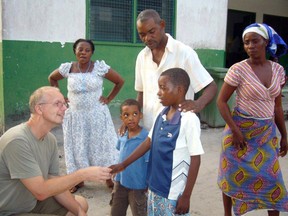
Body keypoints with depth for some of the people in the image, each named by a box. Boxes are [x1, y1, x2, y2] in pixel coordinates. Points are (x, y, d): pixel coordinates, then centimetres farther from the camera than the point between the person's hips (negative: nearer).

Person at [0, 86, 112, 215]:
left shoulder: (50, 139, -2)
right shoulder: (18, 141, -27)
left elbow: (54, 183, 3)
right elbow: (41, 191, -27)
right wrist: (83, 174, -24)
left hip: (32, 203, 8)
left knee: (81, 204, 11)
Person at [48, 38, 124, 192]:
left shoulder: (100, 67, -10)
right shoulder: (67, 68, -4)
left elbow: (120, 81, -1)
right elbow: (52, 78, 15)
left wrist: (109, 99, -3)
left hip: (97, 115, -2)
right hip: (75, 116, 2)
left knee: (101, 146, 5)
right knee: (77, 148, 10)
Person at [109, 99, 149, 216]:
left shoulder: (146, 138, -22)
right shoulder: (122, 136, -3)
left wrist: (149, 188, -15)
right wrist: (117, 181, 16)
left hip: (138, 187, -6)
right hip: (120, 183, 6)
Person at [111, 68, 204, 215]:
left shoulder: (189, 119, -19)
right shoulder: (162, 114, 2)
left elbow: (195, 160, -16)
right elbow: (148, 142, 10)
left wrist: (186, 196, -14)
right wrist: (123, 165, 12)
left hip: (173, 192, -7)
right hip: (155, 186, 7)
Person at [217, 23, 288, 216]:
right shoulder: (238, 70, -14)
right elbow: (221, 102, -11)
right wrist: (235, 131, -17)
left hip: (267, 133, 4)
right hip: (242, 131, -4)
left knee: (272, 179, 9)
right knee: (234, 177, 9)